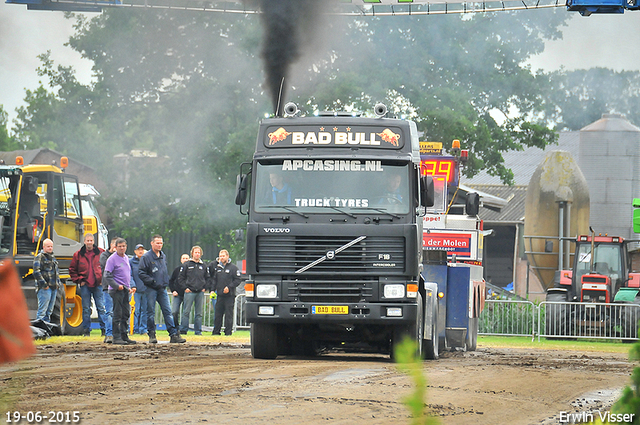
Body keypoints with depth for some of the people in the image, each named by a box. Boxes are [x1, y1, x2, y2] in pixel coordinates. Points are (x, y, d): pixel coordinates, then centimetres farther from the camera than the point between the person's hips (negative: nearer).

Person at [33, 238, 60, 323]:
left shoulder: (53, 257, 21)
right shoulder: (39, 257, -5)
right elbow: (36, 272, -13)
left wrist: (58, 283, 18)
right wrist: (44, 284, -18)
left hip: (54, 287, 8)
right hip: (45, 288, -8)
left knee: (49, 311, 12)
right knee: (42, 311, -12)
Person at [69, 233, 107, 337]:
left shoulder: (101, 253, 2)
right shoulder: (78, 255, 4)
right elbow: (72, 270, 11)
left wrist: (103, 279, 2)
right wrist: (78, 280, 1)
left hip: (98, 285, -1)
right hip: (85, 285, 1)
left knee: (101, 307, -1)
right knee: (86, 309, 3)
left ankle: (104, 329, 2)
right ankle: (86, 330, 8)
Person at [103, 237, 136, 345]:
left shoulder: (126, 258, 15)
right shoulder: (112, 259, -9)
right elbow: (107, 276, -12)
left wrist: (130, 286, 14)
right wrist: (117, 286, -17)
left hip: (125, 290, 8)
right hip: (116, 291, -8)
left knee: (126, 314, 10)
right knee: (117, 315, -7)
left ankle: (124, 336, 17)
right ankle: (116, 337, -4)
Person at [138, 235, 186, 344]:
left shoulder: (163, 256, 14)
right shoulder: (146, 257, -6)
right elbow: (141, 273, -11)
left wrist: (166, 282, 12)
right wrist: (152, 281, -16)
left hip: (162, 289, 5)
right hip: (151, 289, -5)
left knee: (168, 312, 1)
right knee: (150, 312, -1)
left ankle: (174, 335, -2)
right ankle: (152, 334, 7)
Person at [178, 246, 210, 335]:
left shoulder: (204, 266, 12)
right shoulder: (187, 265, 3)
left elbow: (208, 278, 20)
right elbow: (180, 278, 4)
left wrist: (205, 288, 7)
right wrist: (185, 287, -5)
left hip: (200, 292, 3)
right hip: (189, 291, -3)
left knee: (199, 313, 4)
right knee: (186, 312, -5)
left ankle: (198, 330, 8)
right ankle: (183, 330, -1)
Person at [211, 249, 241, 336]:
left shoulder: (233, 268, -2)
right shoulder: (218, 268, 15)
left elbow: (237, 280, -5)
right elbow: (214, 280, 21)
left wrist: (229, 287, -16)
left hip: (229, 295, -5)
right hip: (220, 295, 5)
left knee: (228, 315, -3)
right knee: (217, 315, 6)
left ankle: (228, 331, 1)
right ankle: (216, 331, 12)